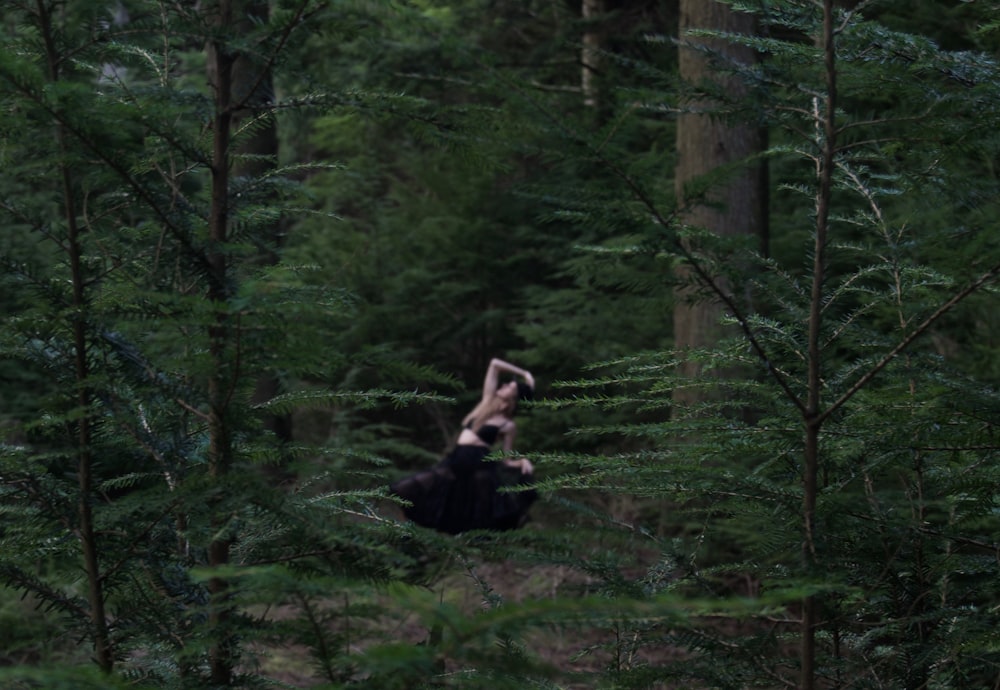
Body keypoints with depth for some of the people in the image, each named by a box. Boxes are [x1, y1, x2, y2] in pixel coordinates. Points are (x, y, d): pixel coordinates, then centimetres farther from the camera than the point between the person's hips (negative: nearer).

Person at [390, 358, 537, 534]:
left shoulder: (508, 425, -2)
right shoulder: (488, 401, 11)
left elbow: (506, 460, -1)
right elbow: (494, 364, 15)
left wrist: (523, 462, -20)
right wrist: (523, 373, 18)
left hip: (480, 465, -6)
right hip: (456, 462, 6)